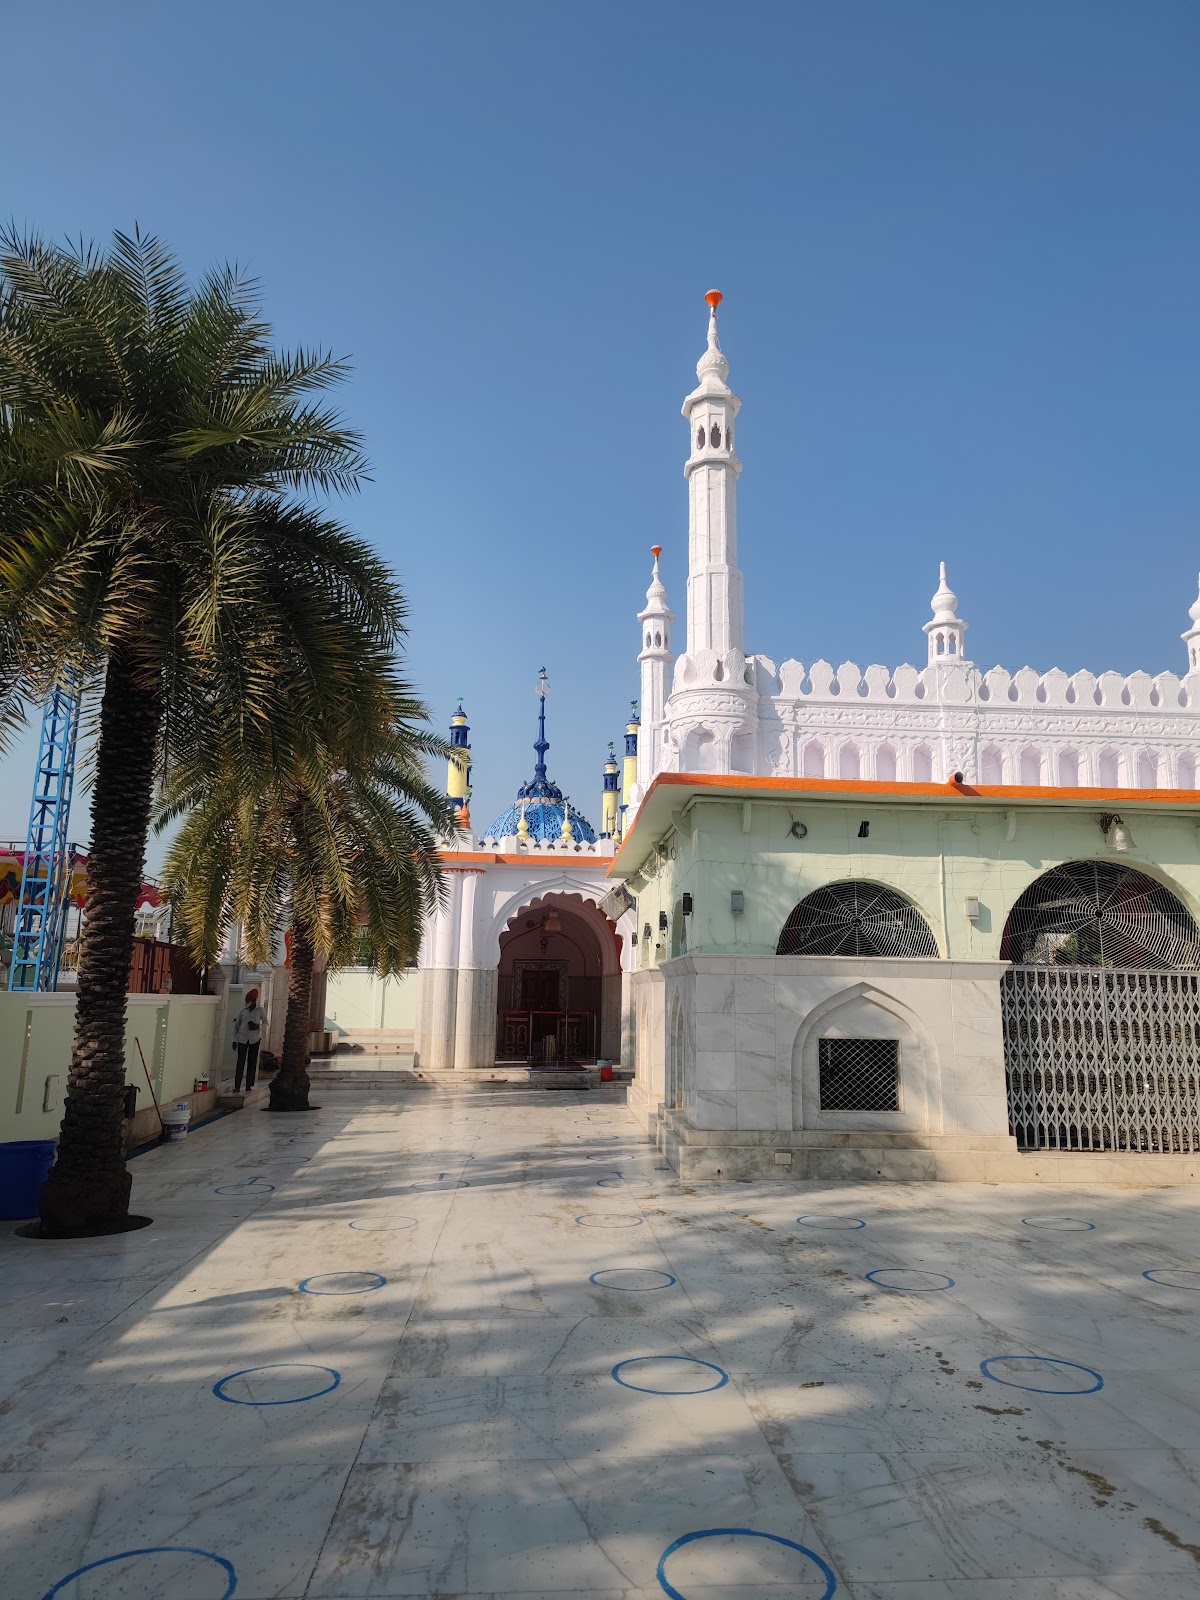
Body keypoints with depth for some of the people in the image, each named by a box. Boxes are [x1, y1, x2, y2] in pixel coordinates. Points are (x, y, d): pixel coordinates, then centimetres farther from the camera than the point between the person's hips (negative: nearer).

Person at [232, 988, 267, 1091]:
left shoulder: (260, 1010, -1)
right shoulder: (243, 1010, 2)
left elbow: (265, 1023, 9)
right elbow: (236, 1025, 8)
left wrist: (258, 1027, -13)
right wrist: (234, 1040, 6)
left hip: (255, 1039, -1)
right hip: (242, 1038, 1)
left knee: (252, 1062, 2)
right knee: (240, 1062, -4)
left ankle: (249, 1086, 8)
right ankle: (237, 1086, -3)